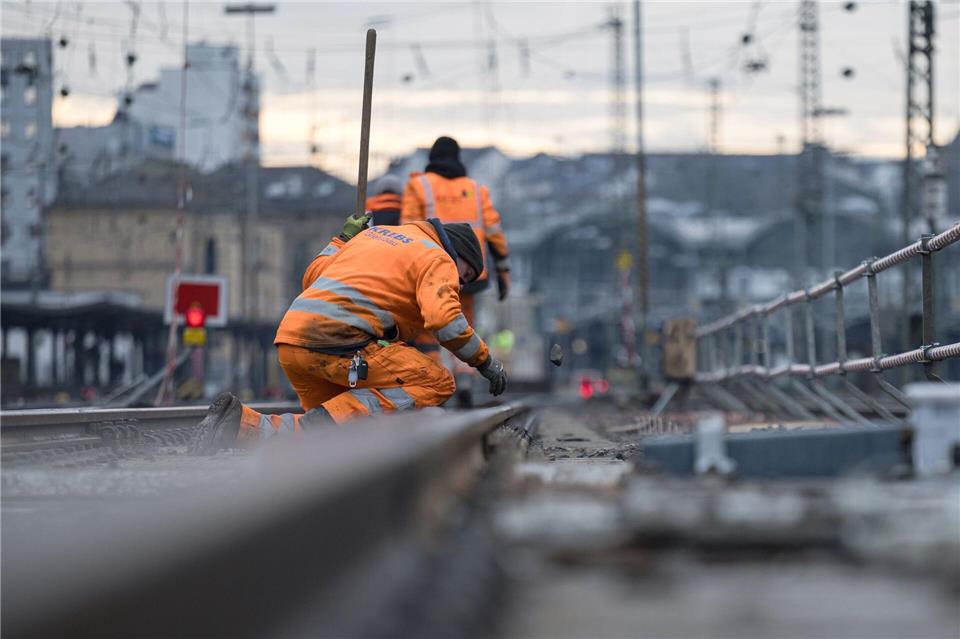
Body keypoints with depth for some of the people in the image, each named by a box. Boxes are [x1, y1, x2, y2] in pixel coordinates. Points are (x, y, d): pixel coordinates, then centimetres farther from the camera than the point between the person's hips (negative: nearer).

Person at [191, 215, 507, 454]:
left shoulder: (374, 233, 31)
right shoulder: (437, 259, 7)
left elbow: (312, 277, 30)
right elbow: (445, 319, -10)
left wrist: (344, 237, 42)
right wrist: (485, 361, 1)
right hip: (336, 339, -8)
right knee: (436, 383, -9)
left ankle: (242, 423, -3)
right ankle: (322, 424, -24)